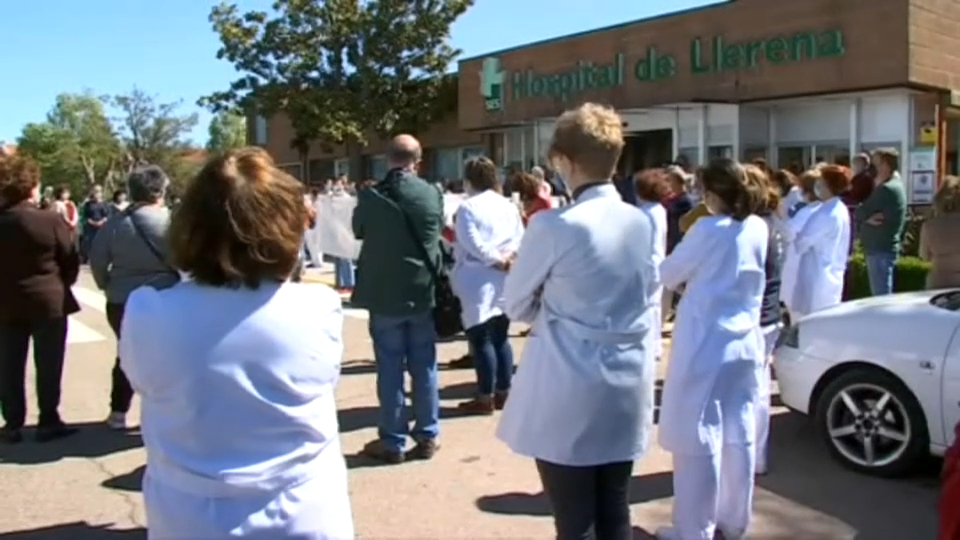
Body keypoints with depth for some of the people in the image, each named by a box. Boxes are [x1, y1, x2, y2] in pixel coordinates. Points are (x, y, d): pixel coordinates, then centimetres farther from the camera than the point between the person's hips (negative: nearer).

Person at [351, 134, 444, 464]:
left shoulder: (370, 196, -8)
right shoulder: (432, 195, -4)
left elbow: (358, 231, 10)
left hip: (384, 293, -1)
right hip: (423, 291, 2)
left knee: (390, 369, 5)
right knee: (424, 368, 10)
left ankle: (393, 441, 12)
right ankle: (427, 436, 18)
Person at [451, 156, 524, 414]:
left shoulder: (467, 207, -8)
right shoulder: (509, 206, 12)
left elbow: (472, 244, -17)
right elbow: (520, 238, 6)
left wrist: (497, 260, -10)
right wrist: (504, 257, -5)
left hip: (479, 282, -7)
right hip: (504, 281, 7)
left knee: (481, 339, -2)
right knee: (500, 337, 13)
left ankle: (485, 398, 1)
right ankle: (503, 393, 18)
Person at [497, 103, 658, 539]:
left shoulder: (552, 226, -15)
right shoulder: (643, 224, 1)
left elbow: (515, 306, -1)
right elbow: (649, 297, 11)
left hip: (568, 394, -5)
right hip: (628, 389, 6)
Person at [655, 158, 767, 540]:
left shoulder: (707, 230, -14)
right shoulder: (759, 229, 4)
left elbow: (668, 275, -4)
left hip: (704, 345, -7)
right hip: (745, 343, 7)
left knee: (698, 436, 2)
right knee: (738, 435, 14)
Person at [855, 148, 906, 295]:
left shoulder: (886, 189, -17)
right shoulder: (895, 186, 15)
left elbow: (861, 212, -17)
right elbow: (869, 212, 10)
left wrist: (867, 217, 1)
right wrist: (868, 217, -8)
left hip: (880, 249, -10)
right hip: (884, 247, 10)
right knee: (884, 296, 15)